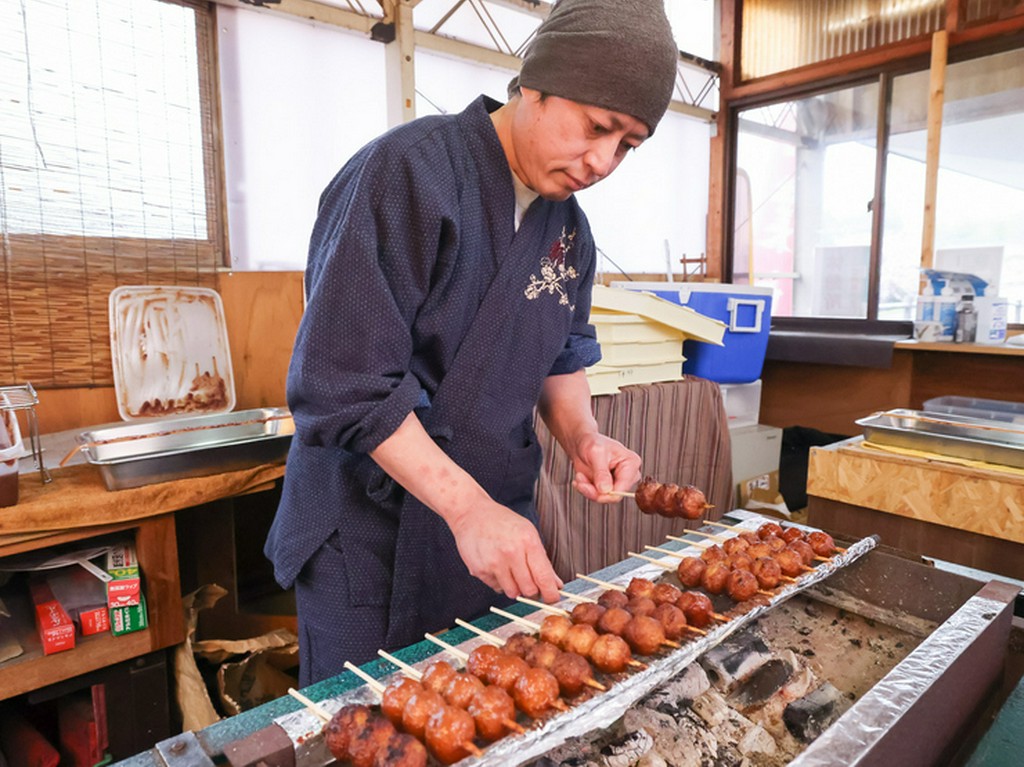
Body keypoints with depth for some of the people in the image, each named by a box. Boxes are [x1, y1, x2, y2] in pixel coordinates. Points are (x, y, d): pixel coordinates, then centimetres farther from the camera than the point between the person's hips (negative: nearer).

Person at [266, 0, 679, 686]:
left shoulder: (570, 227, 4)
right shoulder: (408, 173, -20)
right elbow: (344, 384, -24)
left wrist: (582, 437, -6)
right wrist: (467, 506, -26)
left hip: (497, 523, 7)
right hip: (370, 536, -6)